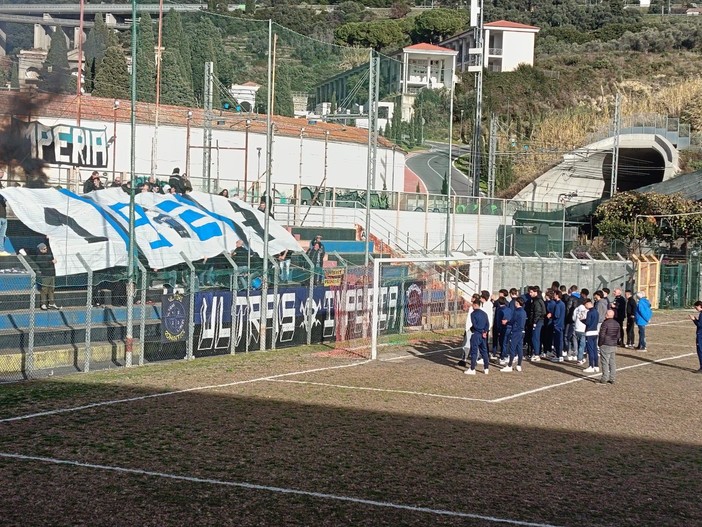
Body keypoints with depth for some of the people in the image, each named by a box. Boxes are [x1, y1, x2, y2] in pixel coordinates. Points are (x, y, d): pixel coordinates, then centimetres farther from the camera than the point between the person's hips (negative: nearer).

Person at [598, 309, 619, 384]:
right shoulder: (617, 324, 8)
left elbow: (602, 335, -15)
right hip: (614, 346, 7)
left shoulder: (605, 323, -16)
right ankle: (612, 379, 13)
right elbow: (618, 335, 13)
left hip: (605, 345, -7)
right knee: (612, 362, 10)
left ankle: (604, 379, -3)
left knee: (605, 362, -3)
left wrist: (600, 344, -5)